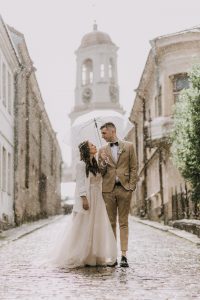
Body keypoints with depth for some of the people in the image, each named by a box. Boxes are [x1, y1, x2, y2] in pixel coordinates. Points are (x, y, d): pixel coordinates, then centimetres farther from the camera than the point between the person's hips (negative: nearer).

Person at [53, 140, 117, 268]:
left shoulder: (95, 164, 16)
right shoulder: (81, 164, -5)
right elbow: (80, 183, -11)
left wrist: (101, 199, 11)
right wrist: (84, 199, -19)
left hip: (97, 200, 7)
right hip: (87, 198, -7)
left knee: (97, 227, 5)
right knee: (83, 228, -4)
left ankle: (92, 257, 10)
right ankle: (77, 257, 4)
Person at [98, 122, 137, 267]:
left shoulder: (129, 146, 6)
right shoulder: (103, 150, 12)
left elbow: (133, 168, 4)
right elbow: (101, 172, 12)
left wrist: (131, 187, -5)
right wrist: (103, 162, -8)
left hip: (124, 188, -2)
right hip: (108, 189, 2)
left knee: (123, 223, -2)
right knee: (111, 223, 2)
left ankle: (124, 255, -3)